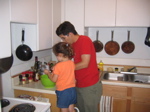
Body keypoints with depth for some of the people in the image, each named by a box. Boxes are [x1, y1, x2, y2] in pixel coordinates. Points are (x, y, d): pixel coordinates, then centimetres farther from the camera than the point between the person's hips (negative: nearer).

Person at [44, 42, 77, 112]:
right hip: (72, 90, 6)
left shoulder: (58, 66, -19)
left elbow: (54, 79, -12)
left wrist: (48, 73, 3)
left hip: (63, 91, -6)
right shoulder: (72, 63, -1)